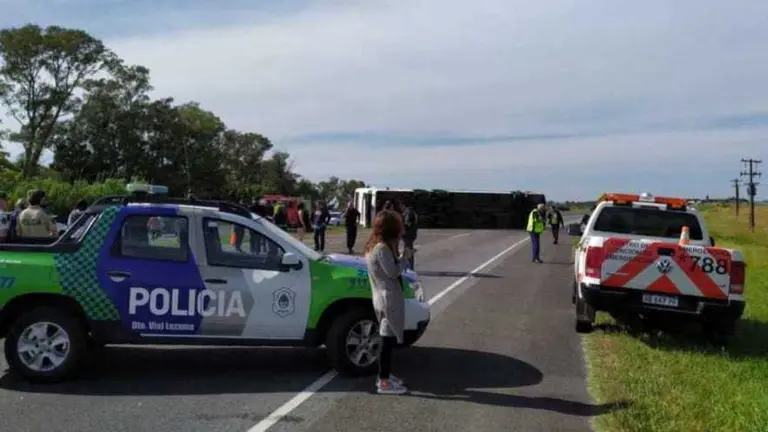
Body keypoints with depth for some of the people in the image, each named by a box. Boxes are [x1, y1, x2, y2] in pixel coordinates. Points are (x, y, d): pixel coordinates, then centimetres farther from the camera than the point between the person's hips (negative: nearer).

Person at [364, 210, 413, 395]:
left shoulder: (372, 245, 11)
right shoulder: (383, 248, -19)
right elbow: (393, 272, -19)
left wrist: (398, 254, 5)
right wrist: (404, 256, -6)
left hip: (382, 298, 10)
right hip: (389, 299, -10)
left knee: (387, 338, 18)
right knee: (388, 339, -4)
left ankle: (384, 375, 27)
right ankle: (384, 382, 2)